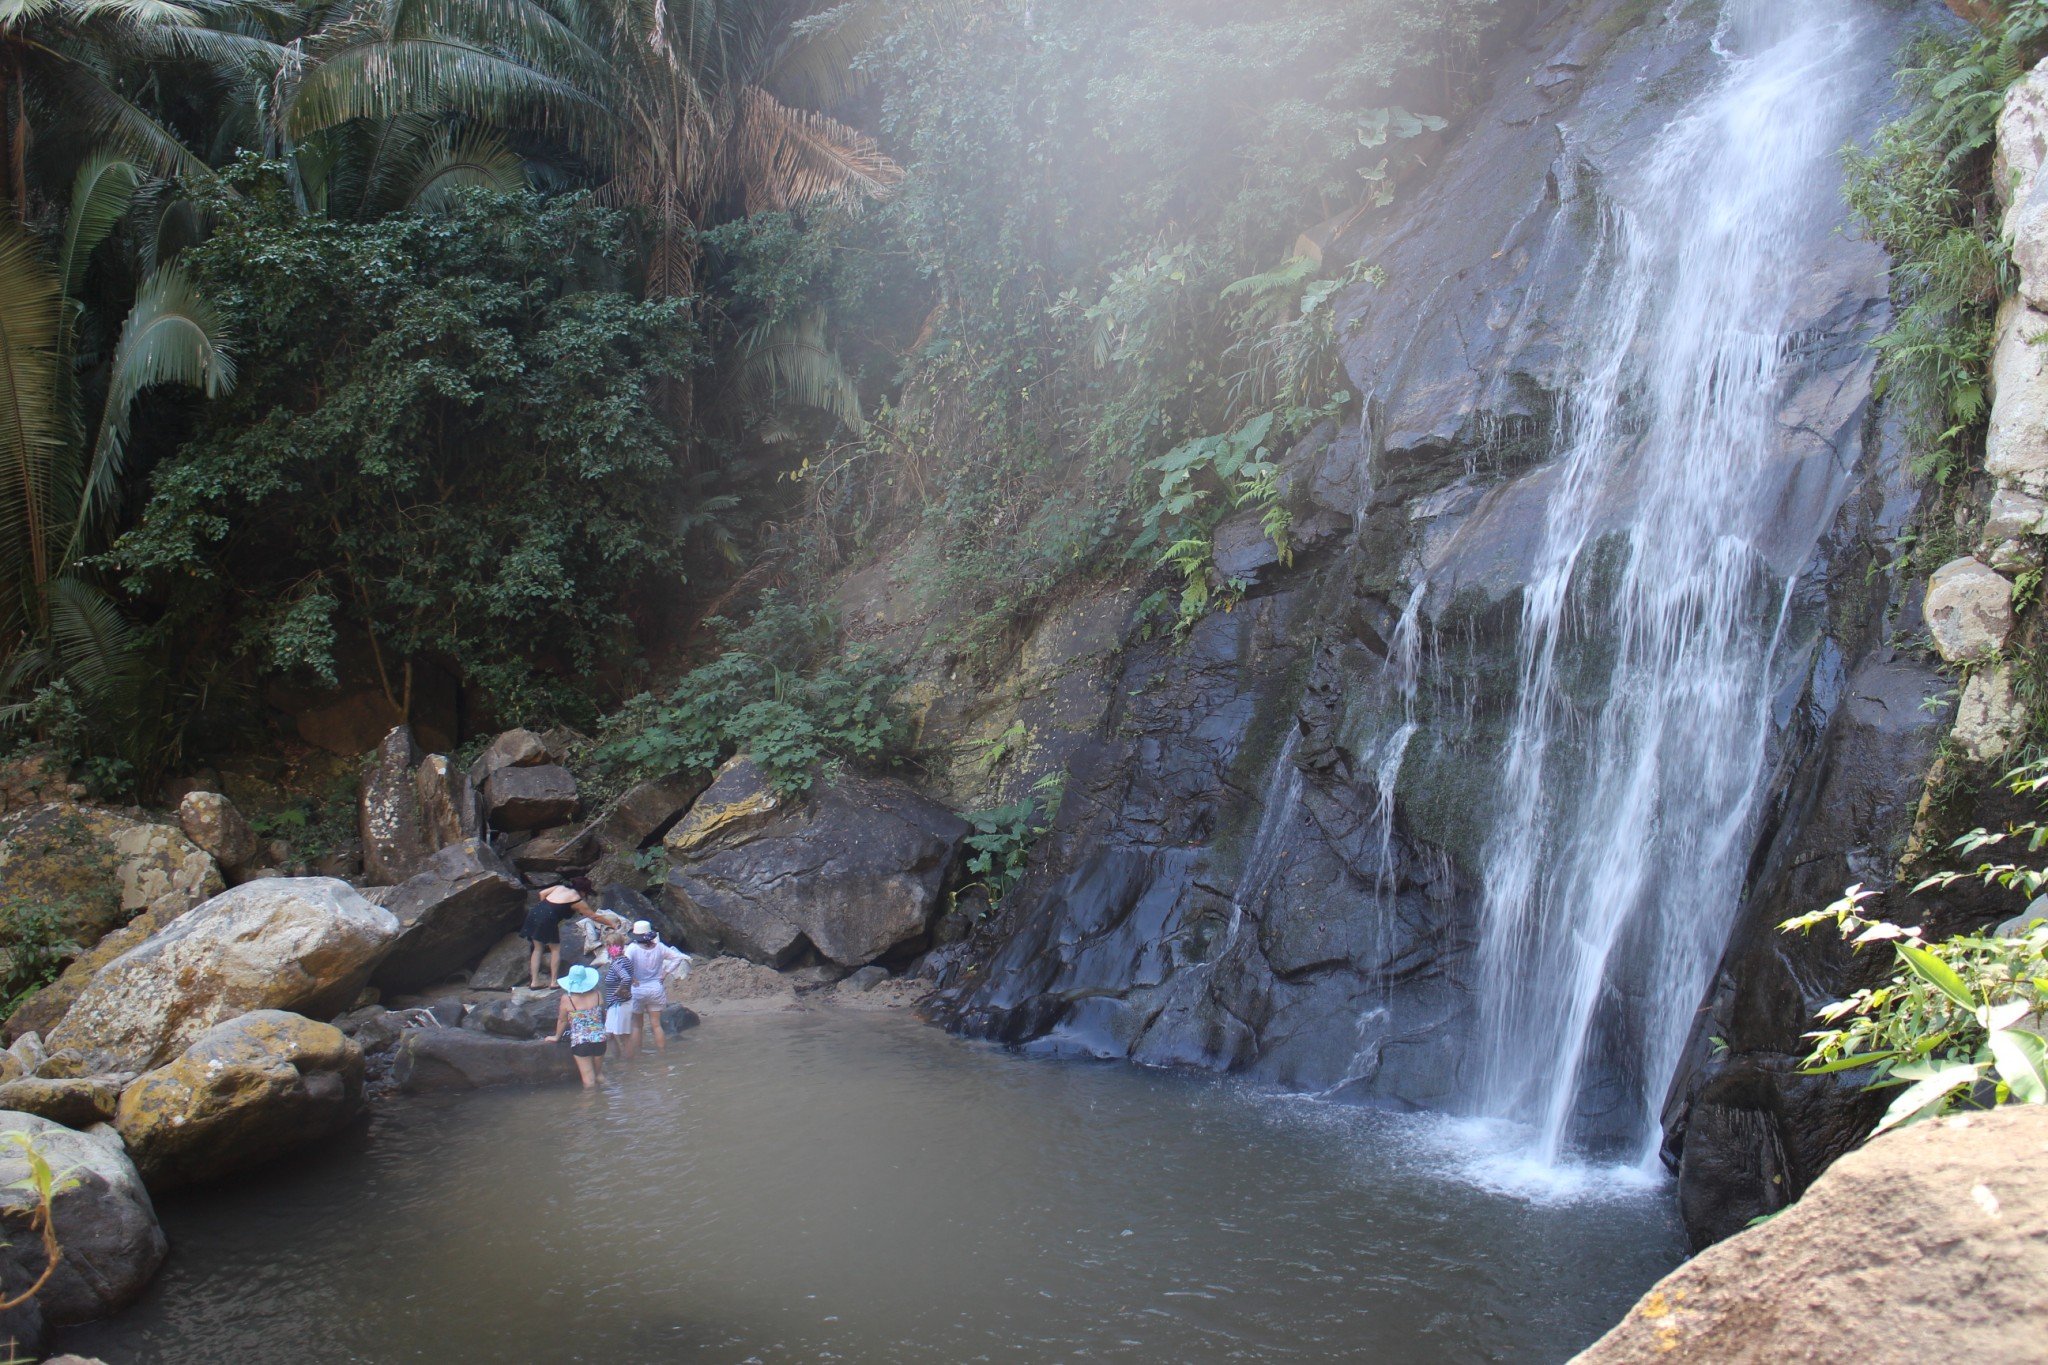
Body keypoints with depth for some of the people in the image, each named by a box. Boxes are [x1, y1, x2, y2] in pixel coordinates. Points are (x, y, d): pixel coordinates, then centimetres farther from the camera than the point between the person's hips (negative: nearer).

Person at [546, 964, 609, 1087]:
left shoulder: (567, 999, -8)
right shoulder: (598, 994, 0)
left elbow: (562, 1020, 3)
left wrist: (557, 1037, 20)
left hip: (580, 1043, -3)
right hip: (599, 1040, 3)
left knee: (589, 1079, 2)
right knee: (599, 1073, 21)